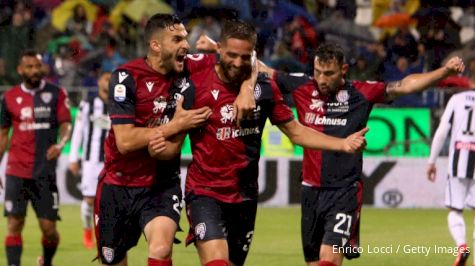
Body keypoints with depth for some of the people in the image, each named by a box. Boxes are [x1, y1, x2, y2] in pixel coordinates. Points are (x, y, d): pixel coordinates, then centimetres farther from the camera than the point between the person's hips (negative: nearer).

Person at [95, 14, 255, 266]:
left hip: (162, 184, 1)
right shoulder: (126, 78, -16)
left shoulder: (190, 67, -7)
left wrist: (246, 88, -17)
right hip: (119, 184, -1)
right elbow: (125, 141, -23)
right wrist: (176, 125, -23)